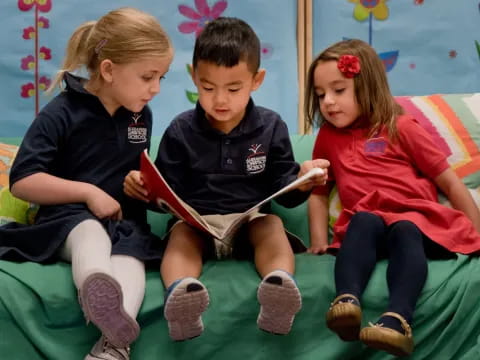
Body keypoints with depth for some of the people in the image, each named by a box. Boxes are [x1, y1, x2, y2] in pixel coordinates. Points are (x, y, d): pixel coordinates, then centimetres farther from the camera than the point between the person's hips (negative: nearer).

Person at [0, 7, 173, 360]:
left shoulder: (141, 115, 12)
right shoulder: (62, 113, -7)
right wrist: (88, 192, -16)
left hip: (125, 219, 4)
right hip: (70, 215, -3)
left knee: (130, 252, -32)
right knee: (91, 234, -38)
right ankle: (99, 294, -72)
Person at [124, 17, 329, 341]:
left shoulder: (271, 127, 4)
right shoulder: (181, 131, 3)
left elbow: (282, 190, 4)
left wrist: (301, 181, -18)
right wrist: (147, 187, -17)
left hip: (252, 220, 0)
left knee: (273, 226, -31)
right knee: (181, 234, -31)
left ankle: (278, 292, -59)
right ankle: (179, 295, -62)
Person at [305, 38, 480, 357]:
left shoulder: (400, 127, 9)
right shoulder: (327, 138, 20)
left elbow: (449, 182, 9)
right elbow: (319, 193, 24)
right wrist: (319, 242, 8)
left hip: (418, 219, -2)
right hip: (368, 222, 2)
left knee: (404, 231, -34)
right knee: (363, 221, -31)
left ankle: (398, 320, -56)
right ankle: (347, 301, -54)